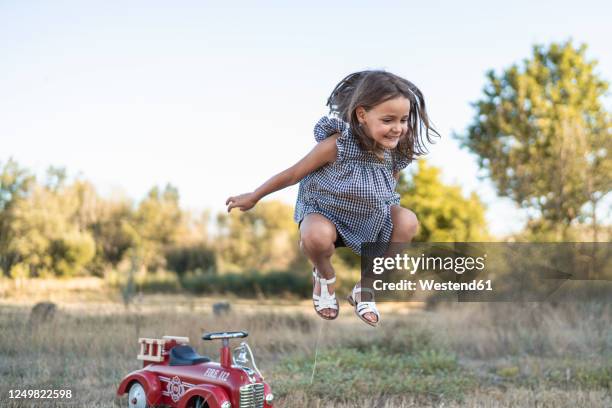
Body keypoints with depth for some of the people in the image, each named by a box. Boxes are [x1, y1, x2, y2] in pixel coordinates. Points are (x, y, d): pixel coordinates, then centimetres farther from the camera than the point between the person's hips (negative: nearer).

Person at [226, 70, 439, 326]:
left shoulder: (396, 152, -15)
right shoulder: (339, 144, -28)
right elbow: (293, 174, -15)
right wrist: (254, 197, -4)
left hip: (370, 216, 5)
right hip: (325, 211, -4)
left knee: (408, 222, -23)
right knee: (317, 237, -39)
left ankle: (365, 288, -1)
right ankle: (324, 276, 2)